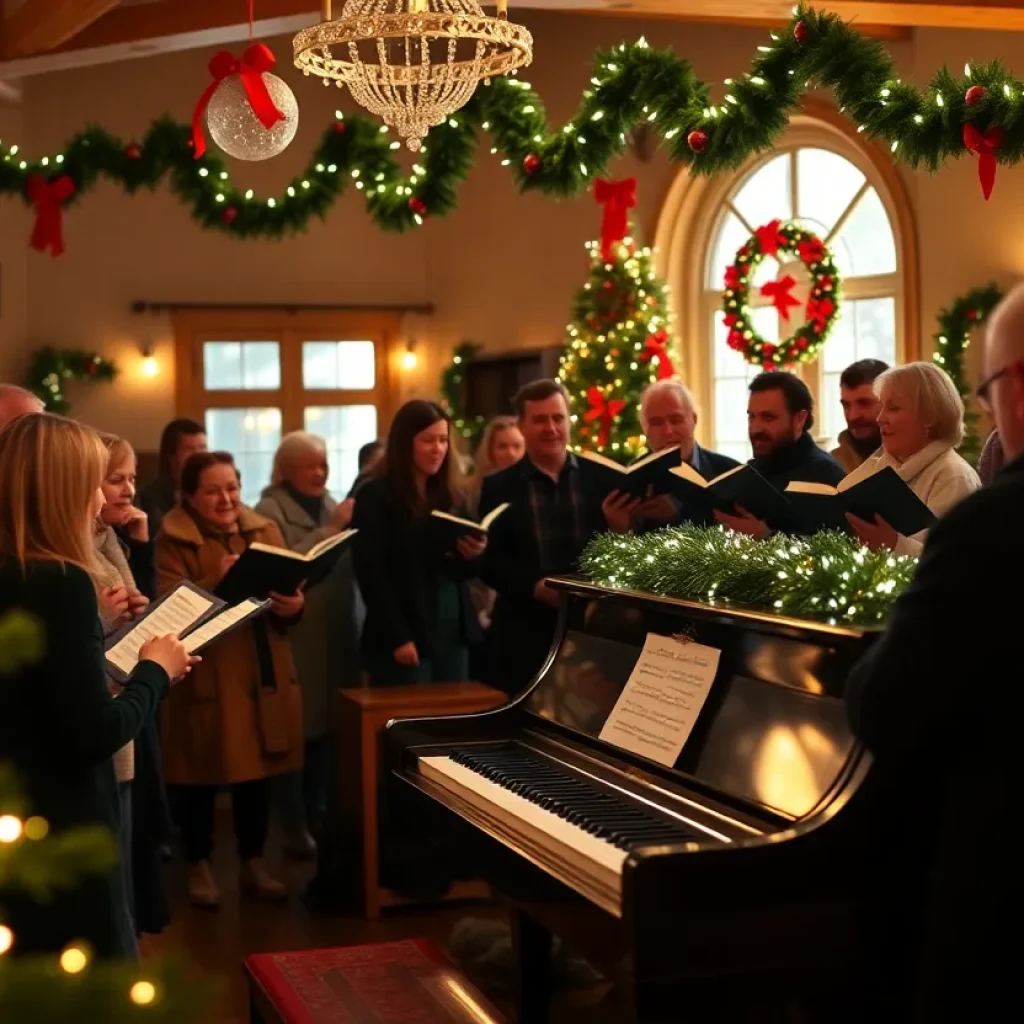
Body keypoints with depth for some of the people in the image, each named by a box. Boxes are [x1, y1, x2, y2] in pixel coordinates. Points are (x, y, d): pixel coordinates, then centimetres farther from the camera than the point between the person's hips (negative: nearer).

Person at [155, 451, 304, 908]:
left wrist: (294, 604, -16)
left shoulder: (265, 530, 10)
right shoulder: (173, 541, -7)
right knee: (201, 775, 4)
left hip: (263, 674, 5)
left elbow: (292, 589, 7)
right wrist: (217, 582, -28)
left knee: (257, 772, 12)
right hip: (204, 677, -4)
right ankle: (198, 866, 20)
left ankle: (253, 863, 25)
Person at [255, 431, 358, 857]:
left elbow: (350, 563, 12)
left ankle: (317, 813, 22)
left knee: (326, 726, 8)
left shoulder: (331, 506, 15)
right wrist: (330, 530, -17)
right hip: (293, 635, -6)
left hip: (334, 633, 6)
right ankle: (295, 826, 3)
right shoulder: (270, 510, -4)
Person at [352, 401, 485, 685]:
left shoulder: (451, 495, 12)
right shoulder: (375, 497, -6)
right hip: (404, 639, -6)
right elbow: (371, 573, -11)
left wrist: (471, 555, -6)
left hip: (453, 635, 6)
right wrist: (398, 637, -18)